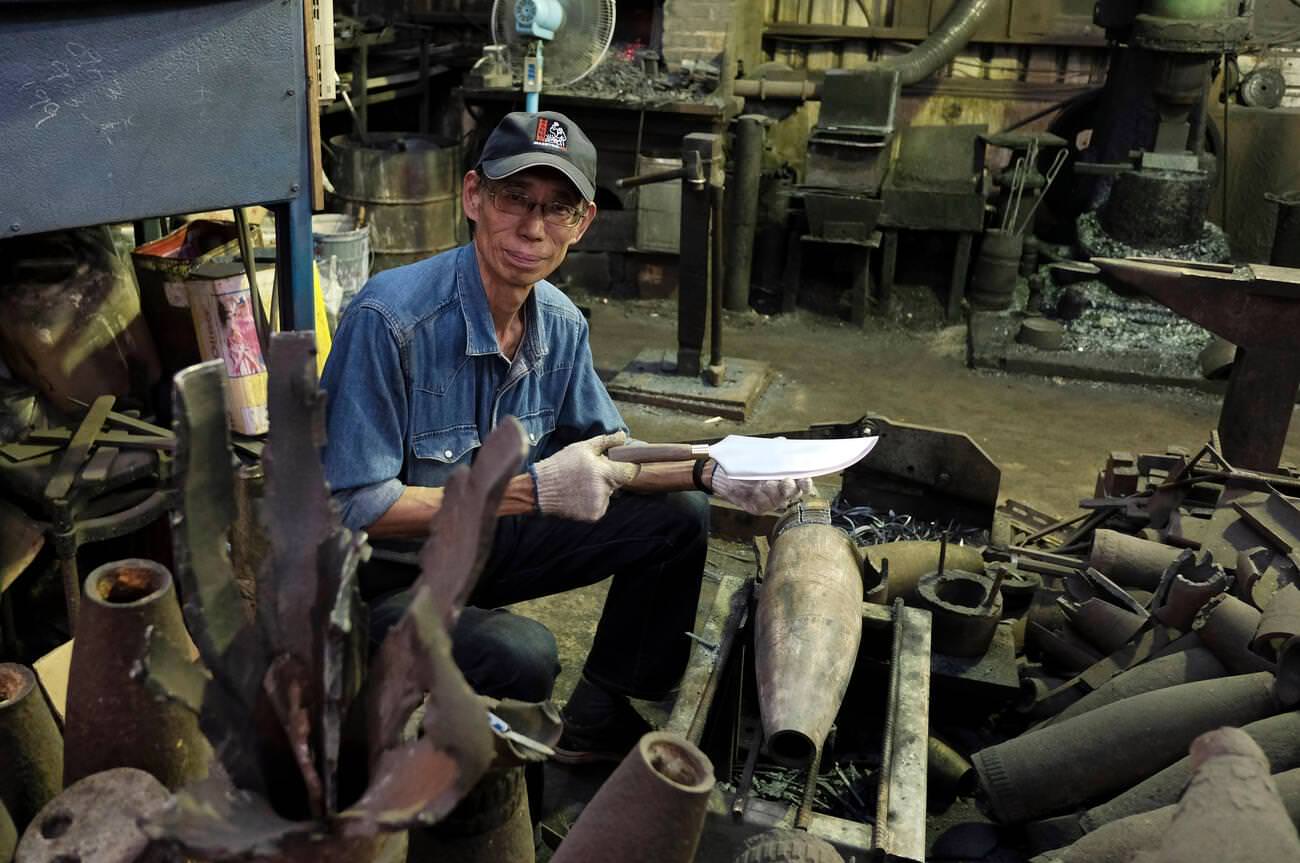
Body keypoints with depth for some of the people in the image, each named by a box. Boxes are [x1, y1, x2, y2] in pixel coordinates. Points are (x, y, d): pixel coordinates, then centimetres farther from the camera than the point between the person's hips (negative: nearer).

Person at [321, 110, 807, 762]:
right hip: (381, 577, -7)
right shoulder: (391, 318, -27)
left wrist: (714, 473, -10)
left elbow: (609, 452, 8)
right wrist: (532, 488, -30)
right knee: (522, 653, -35)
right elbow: (354, 507, -28)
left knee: (679, 516, 1)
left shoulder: (561, 324, -4)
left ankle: (598, 720, 13)